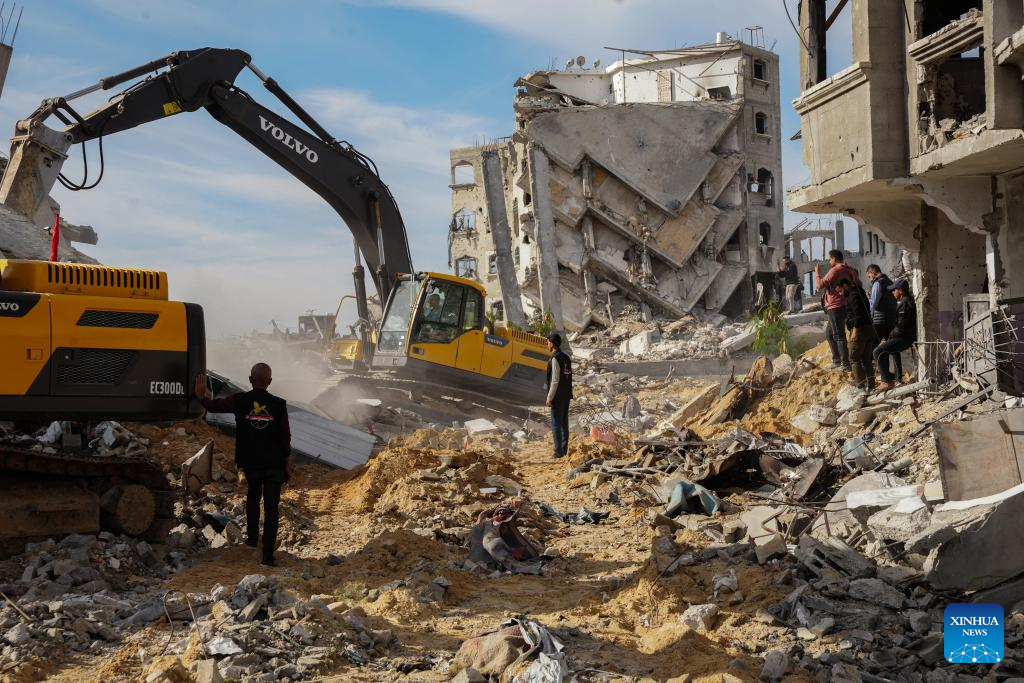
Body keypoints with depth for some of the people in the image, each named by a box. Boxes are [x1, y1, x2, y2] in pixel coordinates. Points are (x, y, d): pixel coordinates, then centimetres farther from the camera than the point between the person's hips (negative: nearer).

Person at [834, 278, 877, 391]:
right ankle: (870, 385, 10)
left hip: (860, 329, -10)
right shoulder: (860, 293, 21)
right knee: (866, 359, 12)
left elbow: (858, 313, -21)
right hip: (869, 328, 10)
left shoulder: (853, 295, -10)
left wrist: (855, 330, -21)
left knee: (854, 358, -5)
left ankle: (861, 384, -11)